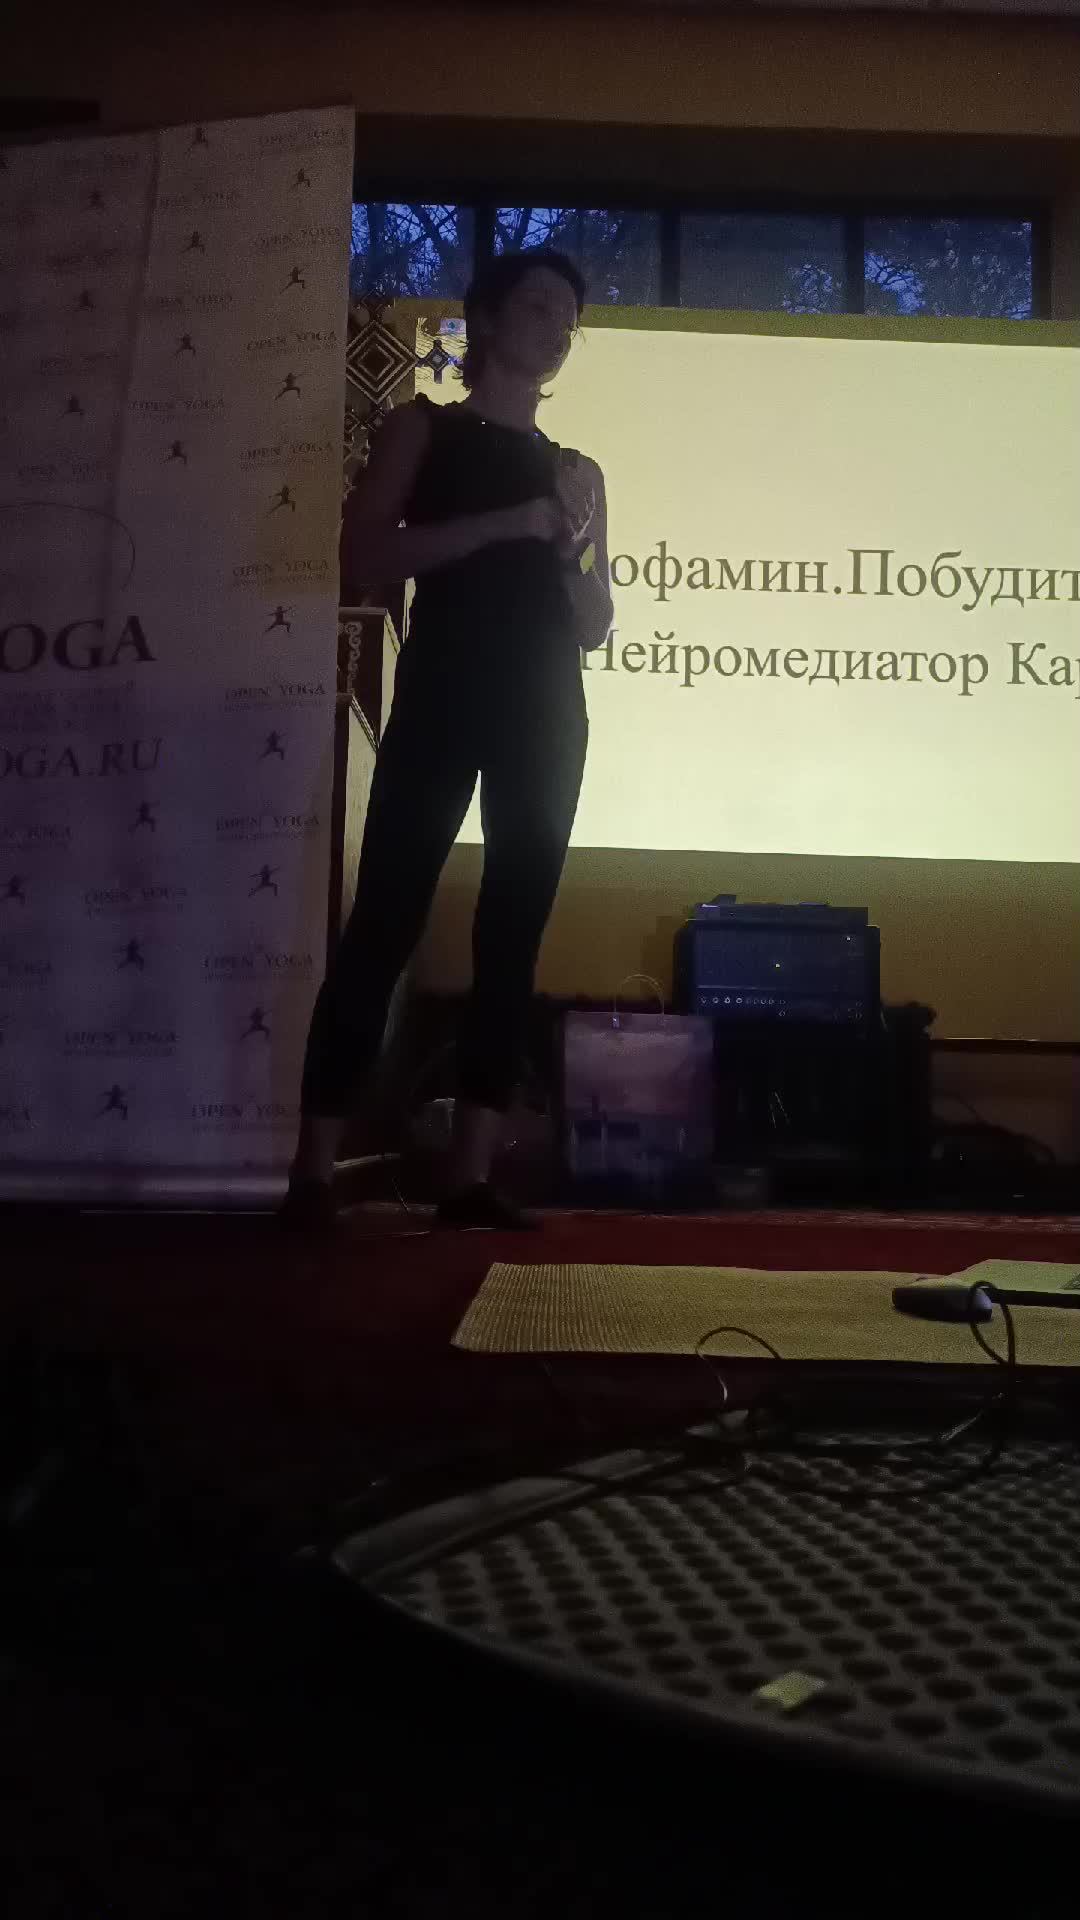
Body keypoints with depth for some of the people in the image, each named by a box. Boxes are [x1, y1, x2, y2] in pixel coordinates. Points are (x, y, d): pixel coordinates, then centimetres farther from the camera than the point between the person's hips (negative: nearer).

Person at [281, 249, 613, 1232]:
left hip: (548, 712, 5)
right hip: (442, 696, -4)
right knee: (386, 919, -10)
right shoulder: (424, 429, 10)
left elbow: (593, 629, 18)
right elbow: (361, 550, -6)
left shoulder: (577, 470, 21)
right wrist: (503, 525, -12)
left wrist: (576, 549, -1)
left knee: (514, 936, -1)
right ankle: (313, 1170, -7)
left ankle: (471, 1174, 2)